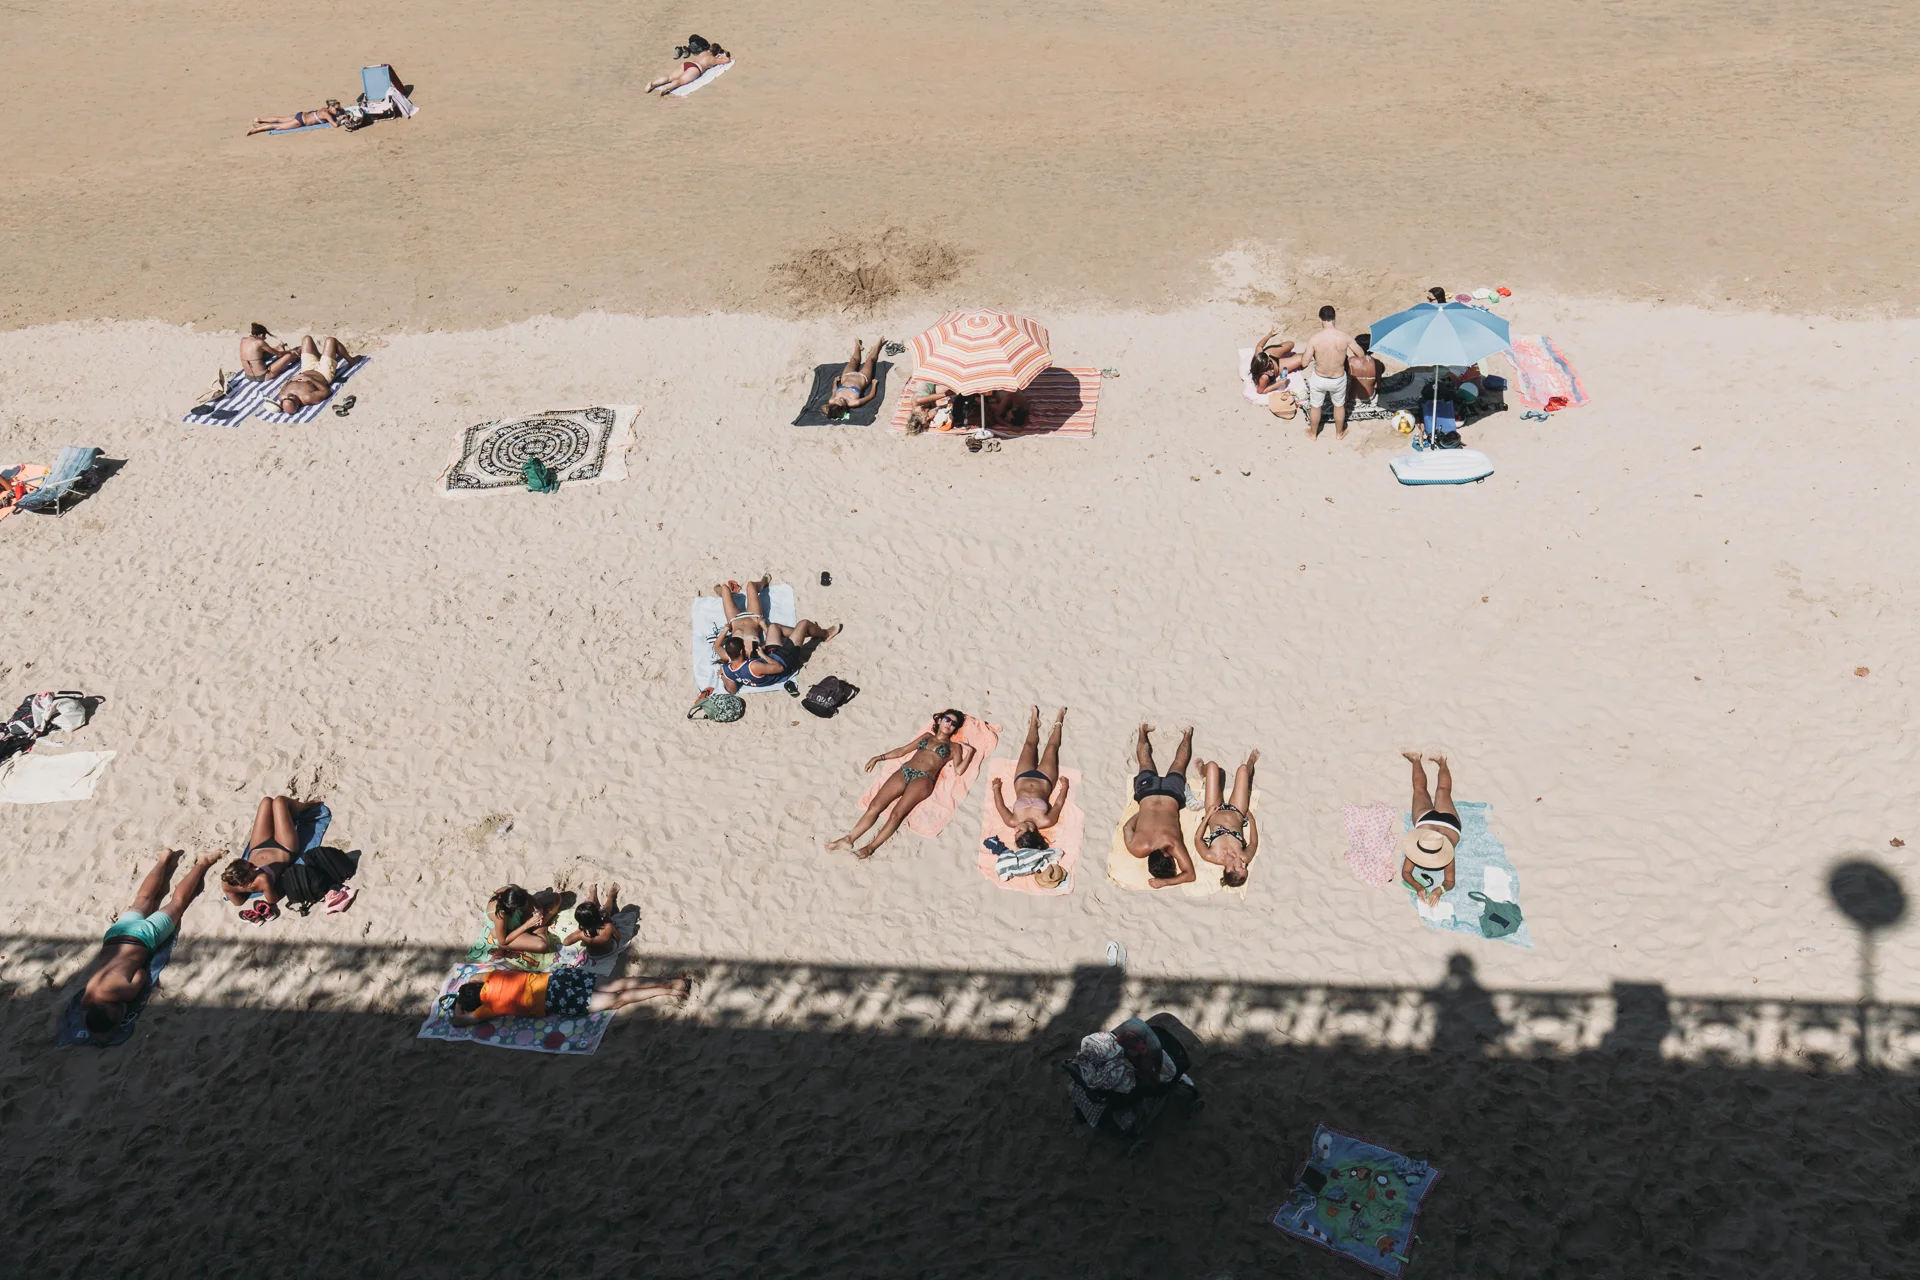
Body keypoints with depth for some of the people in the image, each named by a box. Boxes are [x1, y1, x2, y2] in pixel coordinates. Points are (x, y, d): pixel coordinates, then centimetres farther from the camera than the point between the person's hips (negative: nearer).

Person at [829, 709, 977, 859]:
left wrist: (970, 752, -5)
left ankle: (870, 848, -33)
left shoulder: (954, 747, 18)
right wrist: (879, 757, 25)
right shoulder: (927, 736, 28)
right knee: (874, 806, -15)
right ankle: (849, 839, -20)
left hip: (923, 779, -4)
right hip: (904, 771, 4)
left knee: (897, 813, -26)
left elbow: (959, 770, 5)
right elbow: (902, 750, 30)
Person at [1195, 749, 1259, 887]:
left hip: (1214, 812, -1)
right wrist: (1251, 819, -6)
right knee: (1243, 769, 4)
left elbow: (1198, 838, -20)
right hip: (1236, 814, 1)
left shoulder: (1212, 857, -39)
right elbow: (1254, 842, -12)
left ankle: (1204, 771, 45)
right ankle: (1251, 762, 48)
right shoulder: (1246, 858, -35)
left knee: (1213, 766, 1)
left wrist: (1207, 816, -18)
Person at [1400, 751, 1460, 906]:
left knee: (1443, 791, 33)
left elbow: (1450, 882, -41)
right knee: (1420, 789, 32)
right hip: (1426, 818, 0)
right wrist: (1418, 887, -58)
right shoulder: (1415, 847, -45)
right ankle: (1416, 760, 56)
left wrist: (1439, 890, -64)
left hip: (1448, 821, 0)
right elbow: (1405, 872, -38)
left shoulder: (1446, 854, -49)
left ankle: (1442, 763, 59)